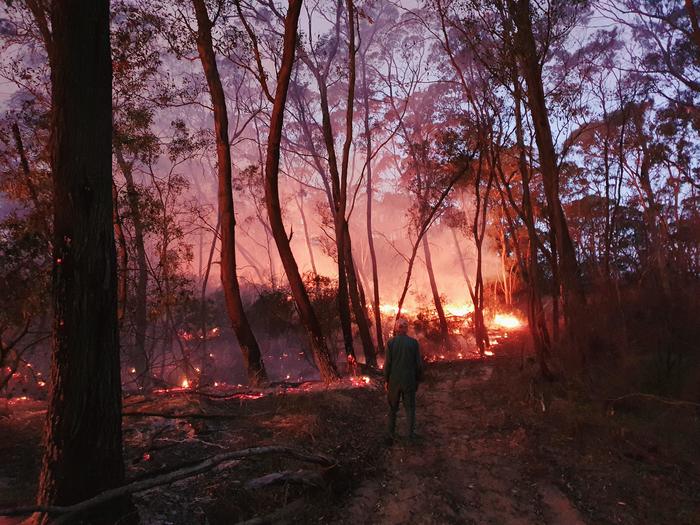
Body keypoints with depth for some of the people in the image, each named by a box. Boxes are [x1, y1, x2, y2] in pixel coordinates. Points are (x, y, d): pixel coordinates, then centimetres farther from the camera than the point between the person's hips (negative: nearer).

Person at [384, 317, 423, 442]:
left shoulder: (390, 342, -9)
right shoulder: (413, 342, -8)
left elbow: (387, 363, -8)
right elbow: (419, 363, -5)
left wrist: (386, 380, 2)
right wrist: (418, 379, 7)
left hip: (394, 381, 0)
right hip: (409, 381, 0)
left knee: (393, 408, 14)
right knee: (410, 408, 15)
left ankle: (392, 434, 18)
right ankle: (411, 433, 20)